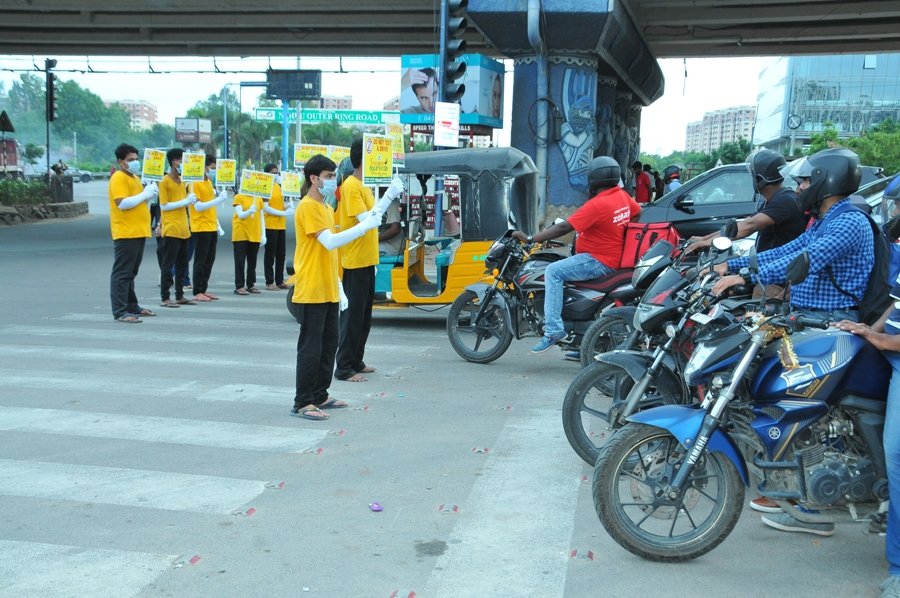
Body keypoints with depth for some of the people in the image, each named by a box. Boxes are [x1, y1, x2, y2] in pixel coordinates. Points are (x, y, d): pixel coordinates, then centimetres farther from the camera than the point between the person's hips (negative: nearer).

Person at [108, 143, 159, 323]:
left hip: (138, 233, 10)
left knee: (131, 273, 16)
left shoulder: (134, 177, 20)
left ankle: (132, 306, 25)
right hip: (125, 234, -10)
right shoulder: (119, 178, -11)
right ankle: (120, 312, -9)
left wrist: (150, 194, 8)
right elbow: (122, 203, -22)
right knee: (122, 273, -9)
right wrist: (144, 195, -17)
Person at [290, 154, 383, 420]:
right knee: (311, 347, -6)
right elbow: (330, 242, -23)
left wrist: (339, 288, 19)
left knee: (329, 344, 13)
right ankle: (302, 403, 0)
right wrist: (365, 226, -23)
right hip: (312, 292, -9)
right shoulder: (307, 207, -12)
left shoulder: (326, 208, 17)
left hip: (329, 292, 9)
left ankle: (319, 396, 23)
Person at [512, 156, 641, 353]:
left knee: (553, 272, -19)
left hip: (600, 261, -10)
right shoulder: (623, 196, 4)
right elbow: (638, 212, 23)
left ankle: (553, 330, -25)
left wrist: (530, 239, -21)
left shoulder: (597, 205, -22)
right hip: (616, 257, 10)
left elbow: (564, 228, -24)